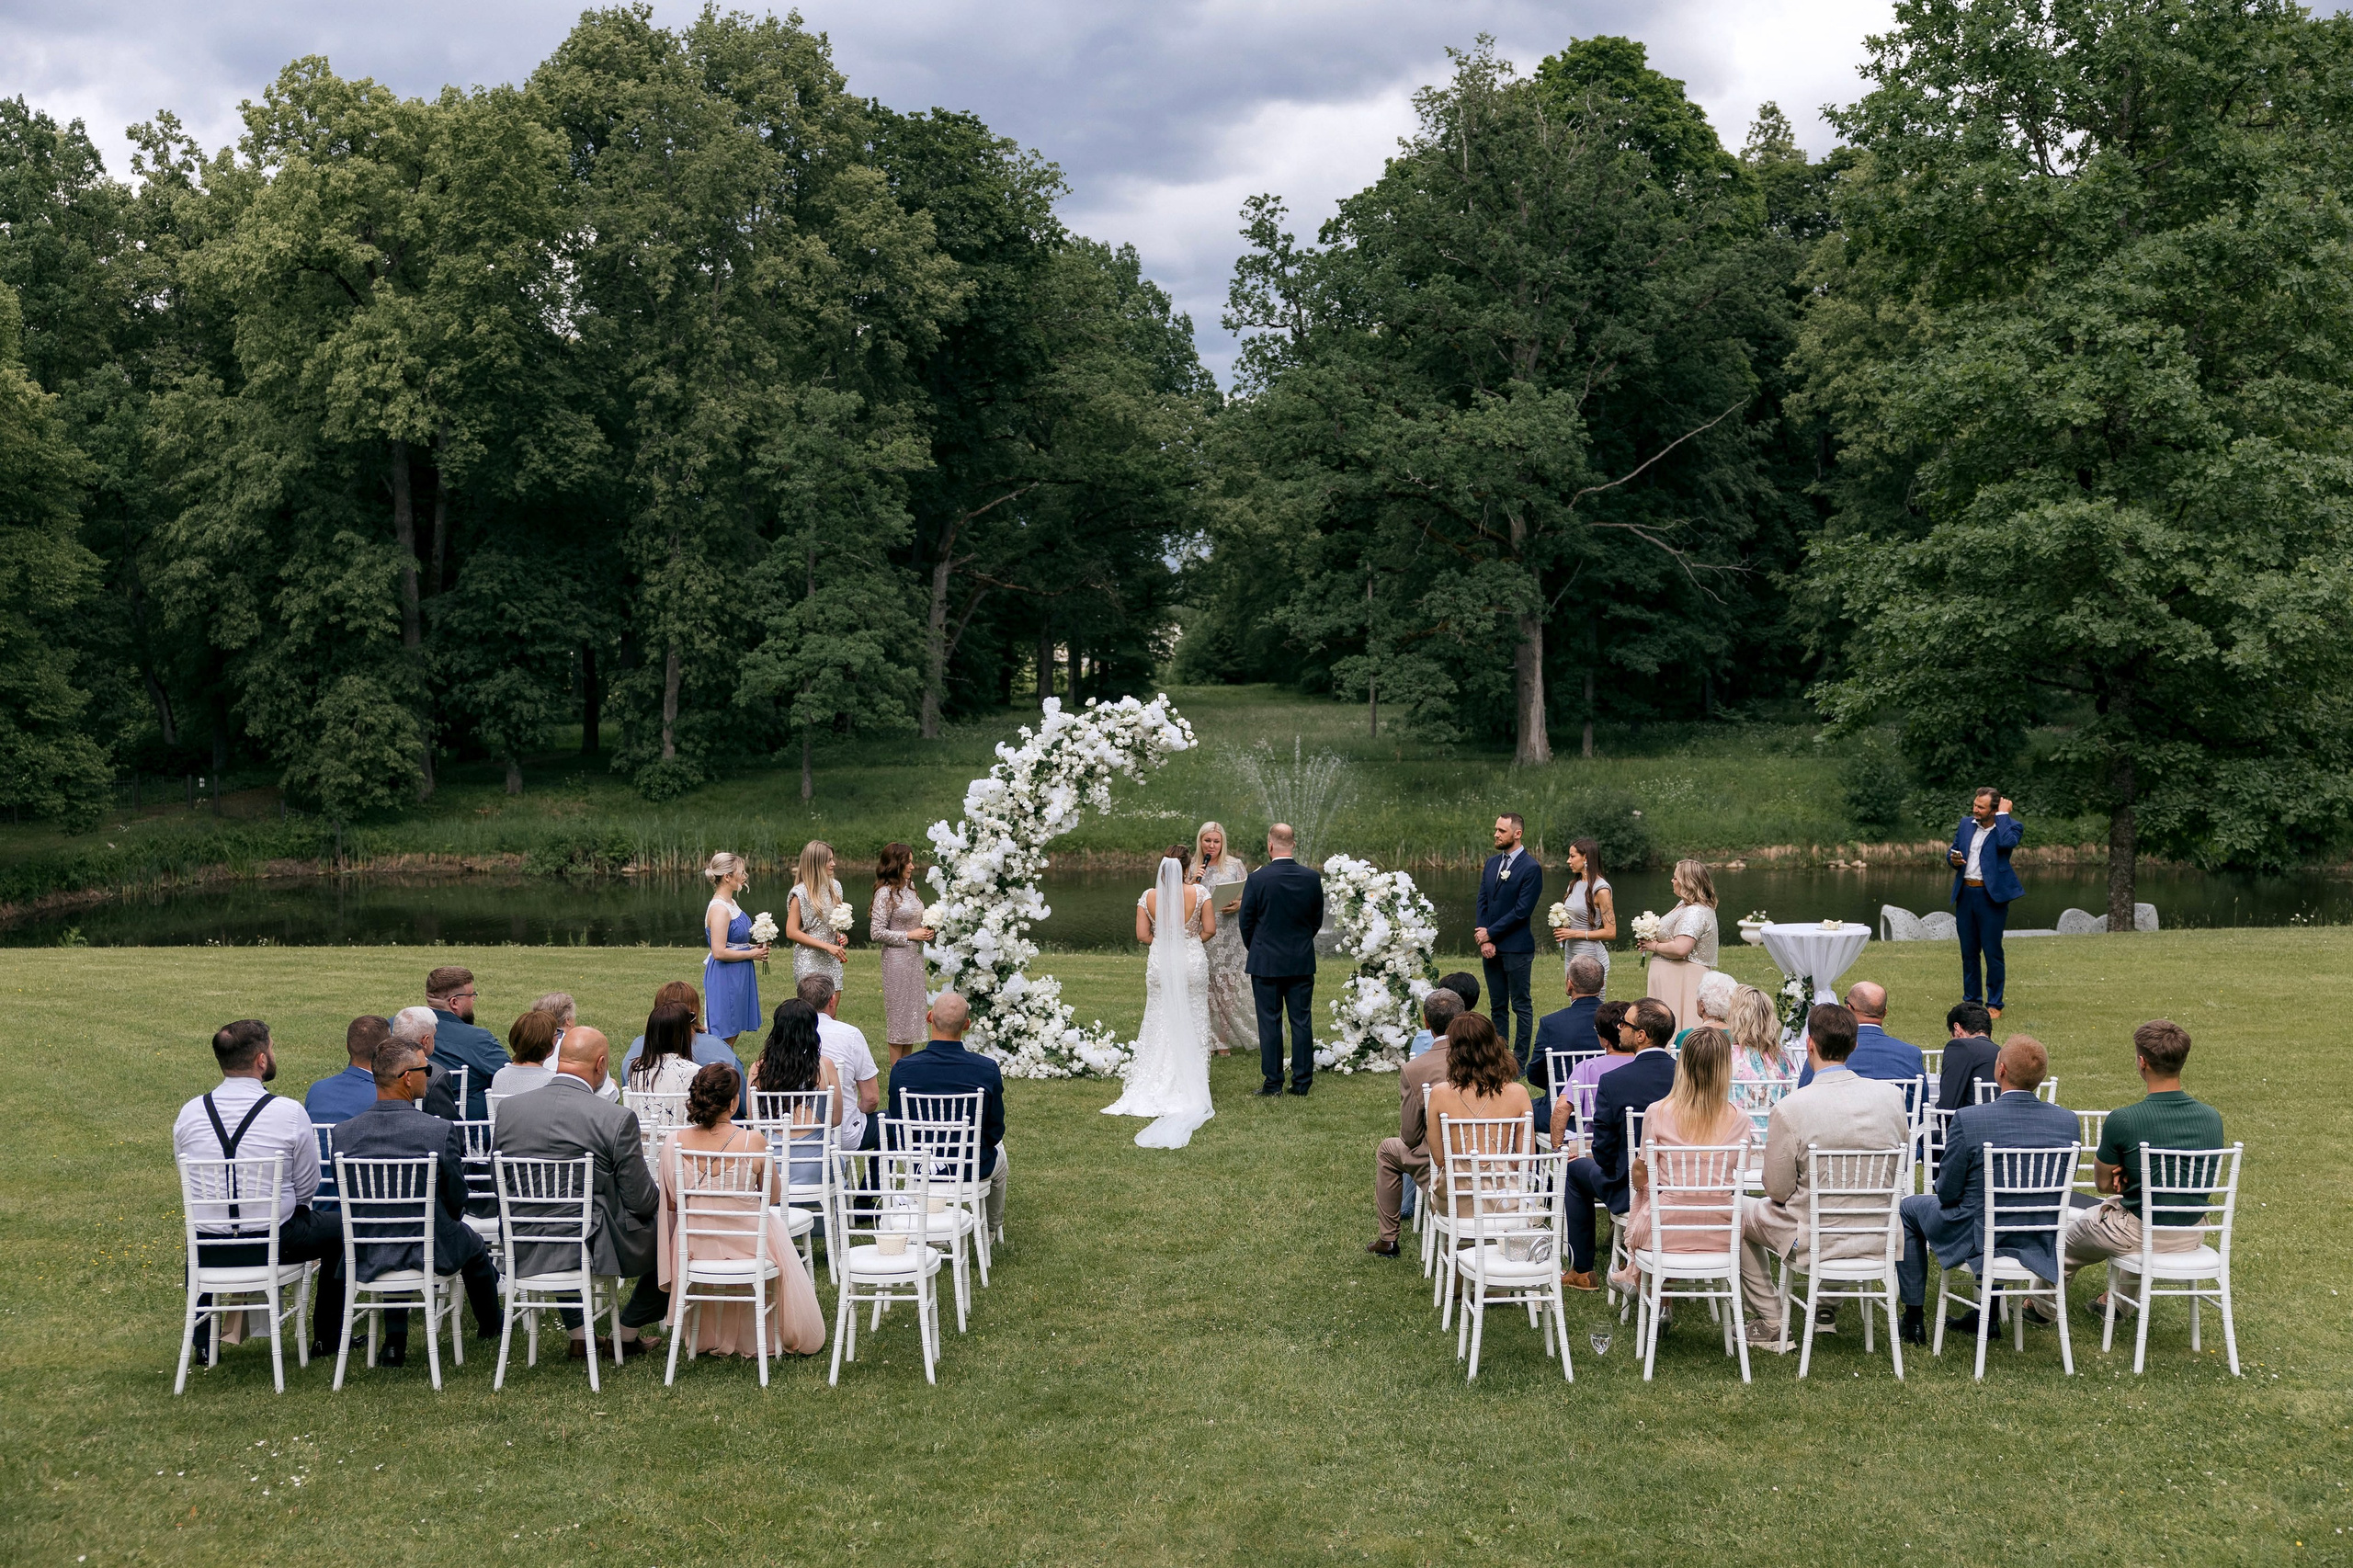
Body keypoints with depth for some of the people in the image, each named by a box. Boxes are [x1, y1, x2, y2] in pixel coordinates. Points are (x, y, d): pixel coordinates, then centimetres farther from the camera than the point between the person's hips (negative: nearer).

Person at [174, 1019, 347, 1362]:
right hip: (273, 1245, -4)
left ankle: (204, 1342, 43)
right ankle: (327, 1339, 32)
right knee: (339, 1226, 23)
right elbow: (307, 1188, -5)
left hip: (209, 1251, 4)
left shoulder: (189, 1114, -5)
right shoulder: (290, 1113, -15)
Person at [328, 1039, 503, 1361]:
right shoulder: (442, 1131, -20)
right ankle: (489, 1324, 55)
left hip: (367, 1255, 3)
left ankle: (395, 1341, 30)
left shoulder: (344, 1132, -10)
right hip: (431, 1250, -3)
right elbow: (457, 1200, -8)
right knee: (473, 1242, 30)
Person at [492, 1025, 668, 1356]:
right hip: (595, 1250, -5)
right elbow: (641, 1200, -10)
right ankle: (628, 1334, 30)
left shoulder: (507, 1108, -3)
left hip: (524, 1253, 5)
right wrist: (660, 1194, 13)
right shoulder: (618, 1118, -16)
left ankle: (579, 1335, 37)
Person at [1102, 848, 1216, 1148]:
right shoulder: (1200, 893, -11)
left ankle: (1156, 1086, 14)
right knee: (1191, 1024, 8)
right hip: (1192, 963, -1)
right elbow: (1210, 930, -8)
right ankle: (1189, 1086, 10)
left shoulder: (1149, 897, -6)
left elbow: (1142, 934, -4)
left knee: (1160, 1024, 12)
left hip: (1160, 964, 1)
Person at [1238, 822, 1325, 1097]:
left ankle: (1273, 1082, 7)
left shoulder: (1257, 879, -13)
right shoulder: (1312, 878, -5)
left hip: (1265, 961, -2)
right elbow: (1317, 920, 6)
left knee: (1270, 1023, 4)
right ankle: (1301, 1082, 11)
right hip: (1302, 962, 3)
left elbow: (1246, 921, -3)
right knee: (1301, 1022, 8)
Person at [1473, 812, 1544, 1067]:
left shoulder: (1531, 868, -10)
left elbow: (1521, 910, -15)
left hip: (1516, 948, -7)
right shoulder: (1491, 863, 12)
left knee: (1521, 1006, 1)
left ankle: (1520, 1062, 6)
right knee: (1497, 1007, 12)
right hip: (1490, 947, 7)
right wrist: (1485, 940, -2)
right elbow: (1483, 902, 9)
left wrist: (1490, 933, -12)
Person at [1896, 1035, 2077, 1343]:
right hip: (2040, 1248, 5)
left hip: (1976, 1241, -4)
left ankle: (1914, 1319, 28)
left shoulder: (1968, 1119, -23)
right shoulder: (2067, 1121, -10)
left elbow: (1947, 1193, -14)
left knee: (1909, 1208, 24)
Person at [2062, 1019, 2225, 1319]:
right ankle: (2116, 1301, 50)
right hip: (2193, 1235, 6)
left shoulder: (2122, 1121, -24)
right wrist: (2132, 1176, -1)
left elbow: (2103, 1183, -9)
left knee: (2065, 1239, 24)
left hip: (2141, 1235, -5)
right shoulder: (2212, 1117, -8)